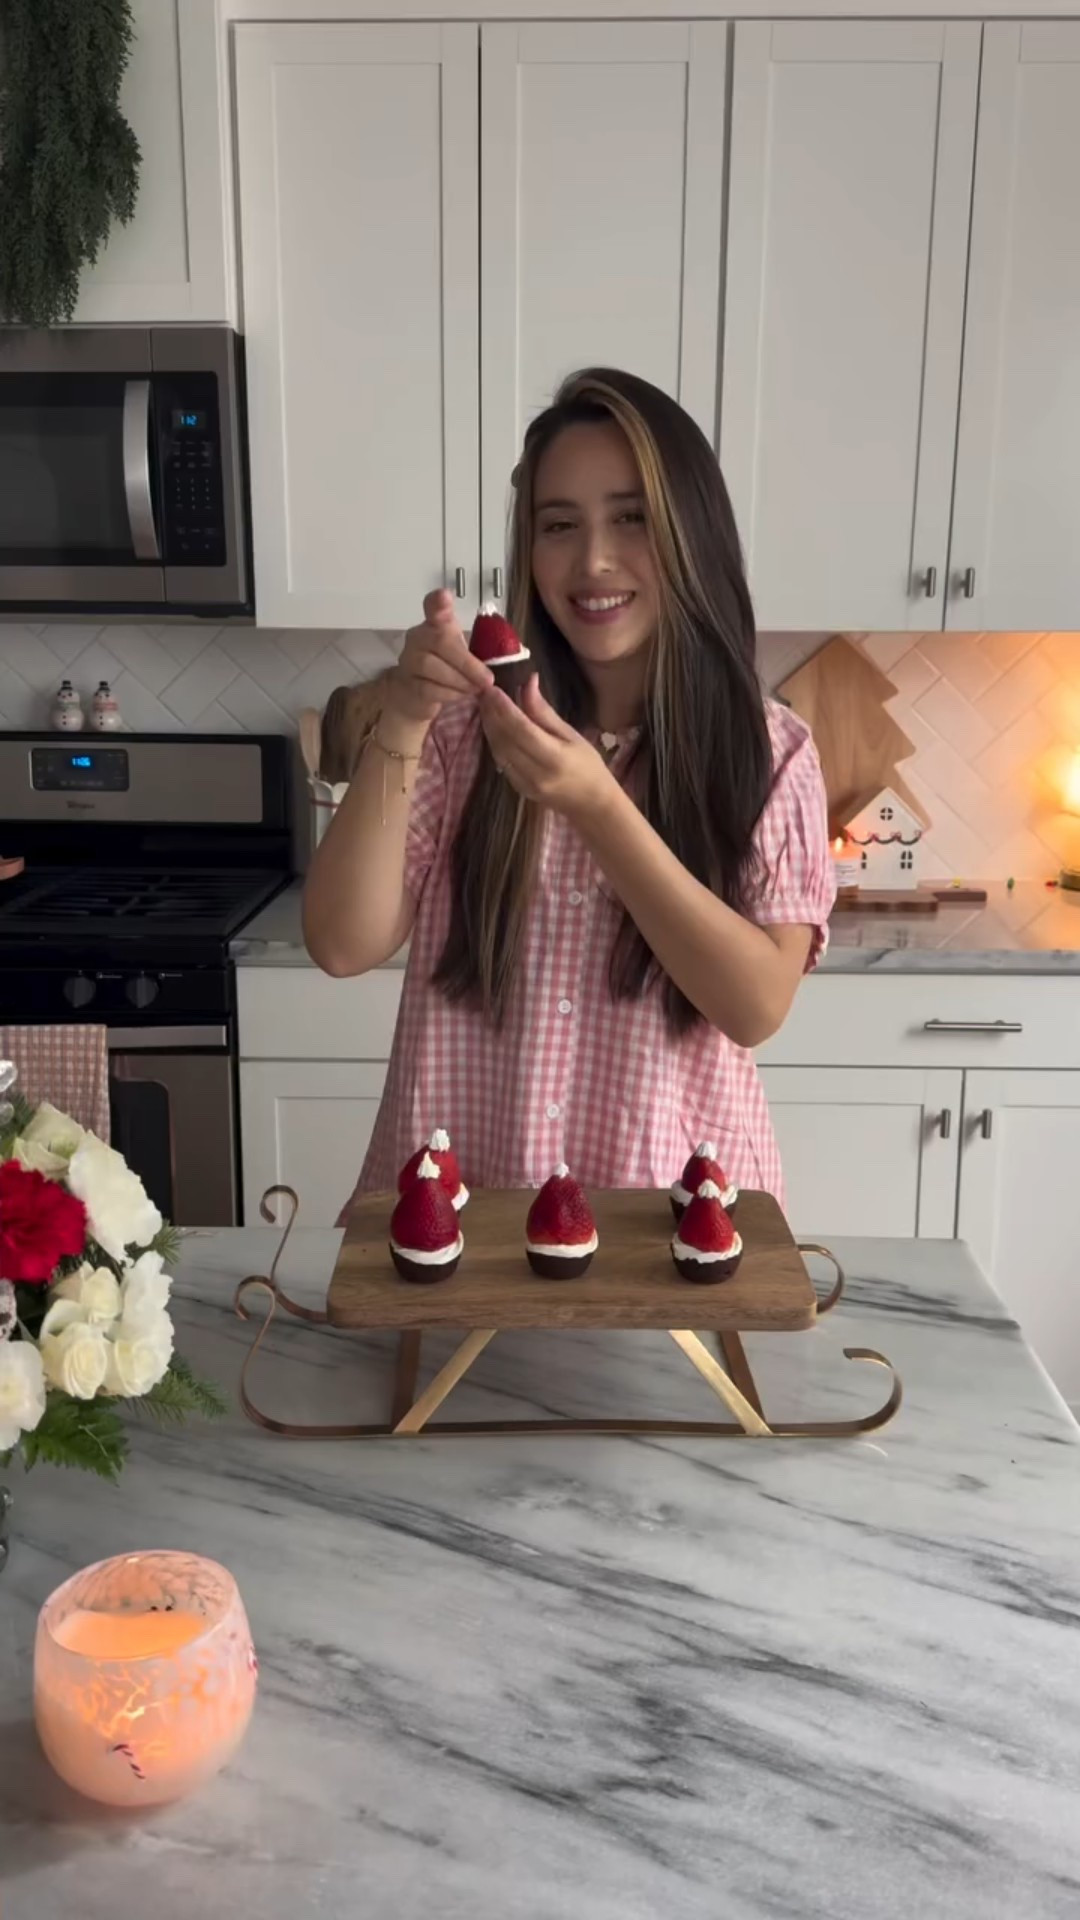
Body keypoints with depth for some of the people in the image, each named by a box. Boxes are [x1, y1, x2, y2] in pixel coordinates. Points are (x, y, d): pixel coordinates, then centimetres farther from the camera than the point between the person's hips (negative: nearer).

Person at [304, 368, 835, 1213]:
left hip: (669, 1200, 0)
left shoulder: (768, 753, -5)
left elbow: (758, 1005, -15)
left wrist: (598, 807, -24)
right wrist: (399, 728, -22)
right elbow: (343, 945, -10)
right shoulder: (464, 728, -2)